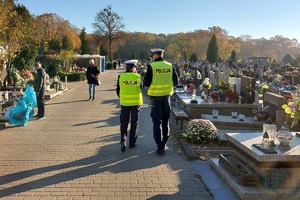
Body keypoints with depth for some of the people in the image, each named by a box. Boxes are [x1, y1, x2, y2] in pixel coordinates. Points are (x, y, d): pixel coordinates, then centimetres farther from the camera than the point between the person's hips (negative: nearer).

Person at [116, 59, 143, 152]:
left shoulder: (121, 76, -6)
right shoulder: (138, 76, -8)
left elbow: (118, 90, 2)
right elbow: (141, 87, 8)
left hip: (124, 102, 0)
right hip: (136, 102, 0)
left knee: (124, 123, 9)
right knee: (134, 123, 12)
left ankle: (123, 141, -7)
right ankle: (132, 143, 18)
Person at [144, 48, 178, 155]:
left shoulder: (151, 66, -11)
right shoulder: (170, 66, 0)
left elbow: (146, 83, -11)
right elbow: (176, 82, 3)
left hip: (156, 96, -4)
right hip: (167, 95, 4)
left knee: (157, 122, 3)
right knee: (165, 121, 17)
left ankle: (160, 147, 0)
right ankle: (164, 143, 29)